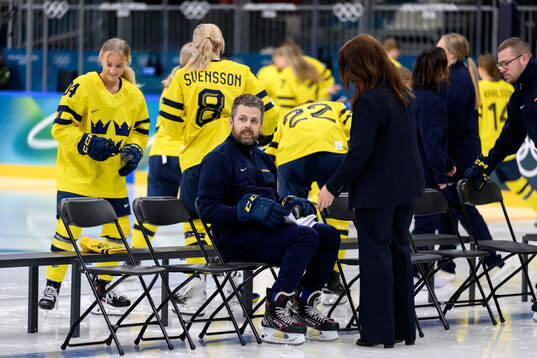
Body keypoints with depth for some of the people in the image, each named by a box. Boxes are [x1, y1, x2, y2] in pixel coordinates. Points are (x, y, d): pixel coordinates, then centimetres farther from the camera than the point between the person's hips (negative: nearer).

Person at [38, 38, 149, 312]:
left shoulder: (133, 94, 4)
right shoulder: (82, 87, -12)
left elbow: (140, 130, 16)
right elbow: (61, 127, -12)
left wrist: (133, 151, -3)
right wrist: (87, 143, -25)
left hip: (113, 177, 5)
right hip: (77, 173, -5)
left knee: (118, 228, 5)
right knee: (68, 227, -11)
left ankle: (103, 286, 22)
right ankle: (52, 287, 0)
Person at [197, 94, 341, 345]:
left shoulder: (263, 159, 23)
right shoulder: (218, 159, -4)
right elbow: (207, 210, -13)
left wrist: (289, 203, 7)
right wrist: (249, 209, -22)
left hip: (267, 230, 8)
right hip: (235, 239, -8)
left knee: (328, 234, -12)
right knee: (306, 236, -28)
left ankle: (305, 306, -7)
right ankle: (275, 313, -26)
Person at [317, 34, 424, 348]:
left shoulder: (368, 101, -19)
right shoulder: (404, 96, 6)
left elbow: (359, 153, -21)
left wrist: (333, 187, -13)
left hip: (377, 190, -8)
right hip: (407, 186, 8)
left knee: (376, 254, 0)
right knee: (399, 250, 15)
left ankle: (380, 331, 2)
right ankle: (405, 328, 21)